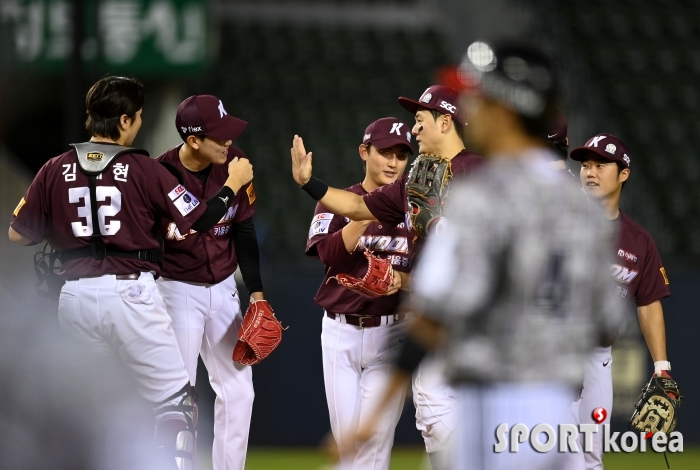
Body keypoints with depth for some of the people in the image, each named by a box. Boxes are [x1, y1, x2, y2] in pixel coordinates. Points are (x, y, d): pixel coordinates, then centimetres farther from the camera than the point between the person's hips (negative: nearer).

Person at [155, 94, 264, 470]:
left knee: (237, 389, 7)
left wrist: (256, 291, 4)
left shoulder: (234, 163, -5)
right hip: (178, 292, -5)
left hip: (223, 289, 5)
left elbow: (243, 231, 5)